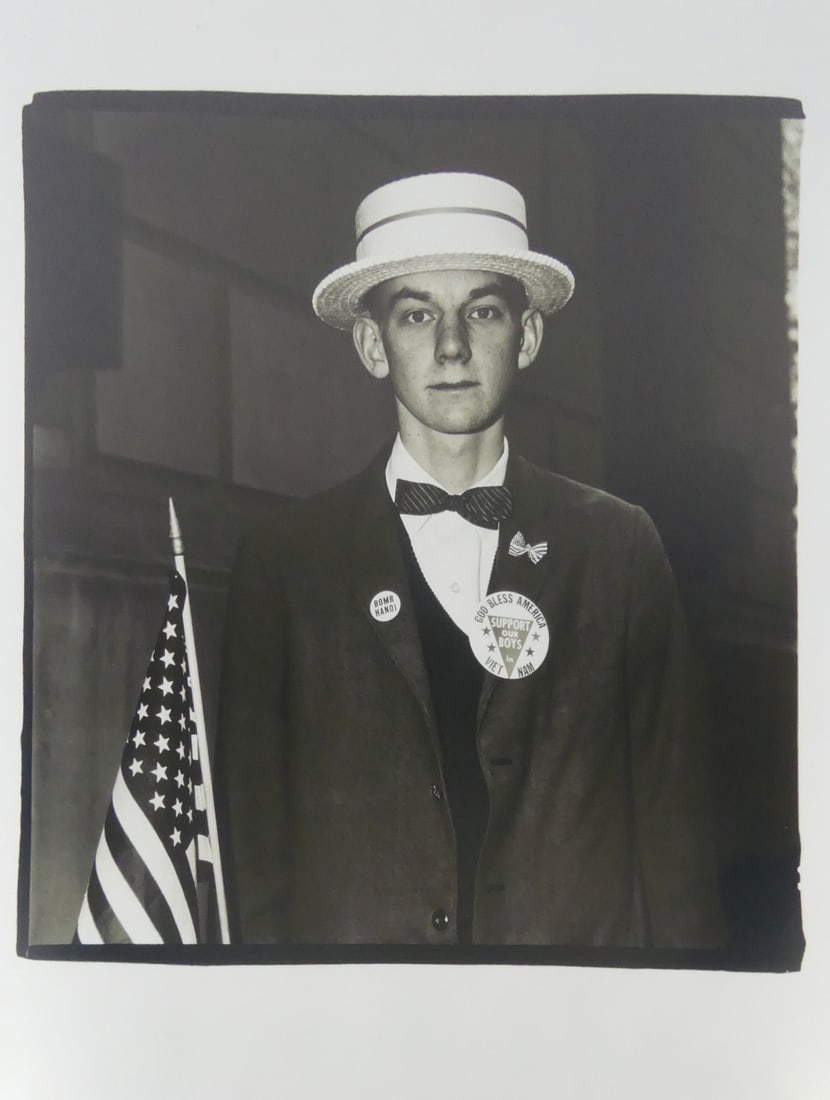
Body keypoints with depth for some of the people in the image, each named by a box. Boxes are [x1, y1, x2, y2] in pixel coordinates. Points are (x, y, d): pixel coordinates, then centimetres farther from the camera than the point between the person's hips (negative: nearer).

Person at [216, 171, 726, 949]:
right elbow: (254, 832, -1)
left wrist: (685, 944, -5)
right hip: (348, 934, 0)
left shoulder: (619, 547, 0)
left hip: (586, 937, 1)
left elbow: (673, 802, 1)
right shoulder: (284, 560, -3)